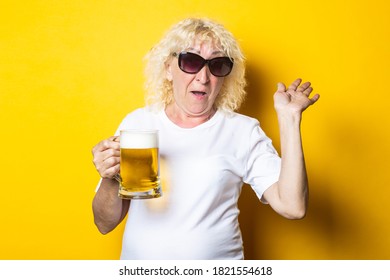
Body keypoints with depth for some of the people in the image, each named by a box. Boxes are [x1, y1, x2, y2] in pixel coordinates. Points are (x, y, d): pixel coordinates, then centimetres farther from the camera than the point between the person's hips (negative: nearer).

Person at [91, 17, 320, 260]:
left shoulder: (244, 131, -1)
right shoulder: (136, 122, 2)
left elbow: (292, 207, -12)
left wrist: (289, 118, -11)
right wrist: (109, 181, -16)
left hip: (217, 262, 0)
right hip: (138, 263, 1)